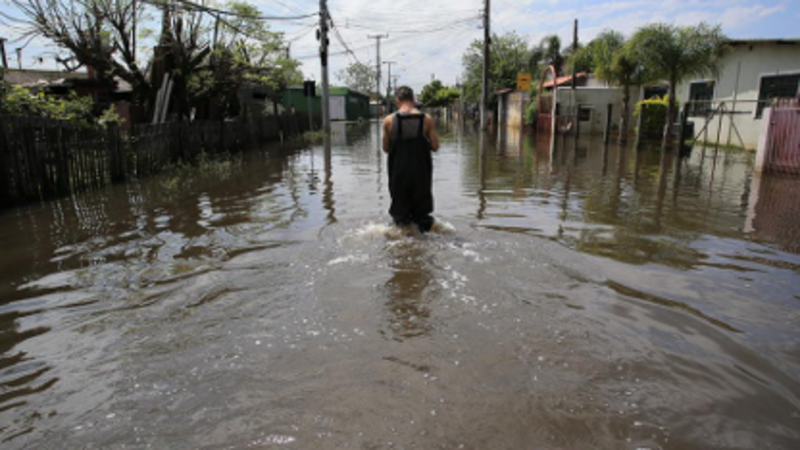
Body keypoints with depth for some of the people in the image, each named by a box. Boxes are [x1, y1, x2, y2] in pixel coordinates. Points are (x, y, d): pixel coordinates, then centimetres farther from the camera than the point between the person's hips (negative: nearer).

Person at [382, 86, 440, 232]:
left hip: (398, 172, 0)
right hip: (421, 171, 0)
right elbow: (435, 147, -3)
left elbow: (386, 148, 2)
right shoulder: (427, 119, -6)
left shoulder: (389, 120, -6)